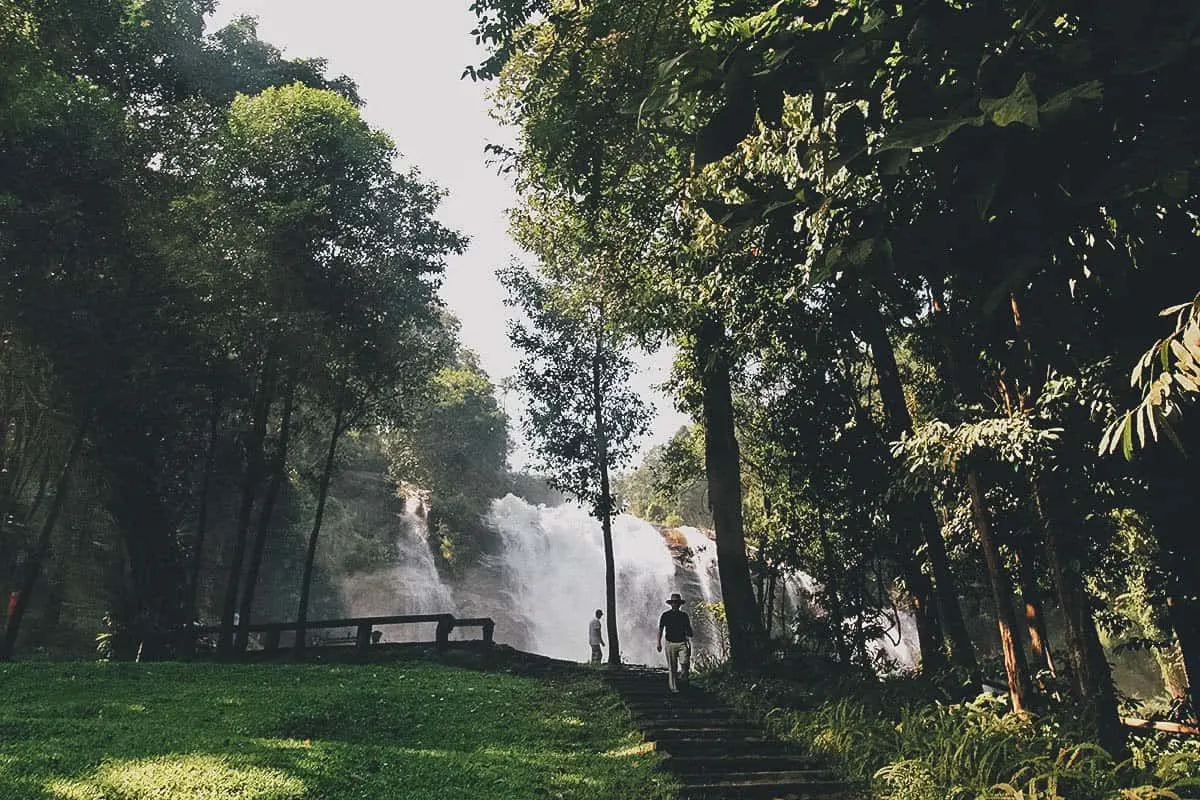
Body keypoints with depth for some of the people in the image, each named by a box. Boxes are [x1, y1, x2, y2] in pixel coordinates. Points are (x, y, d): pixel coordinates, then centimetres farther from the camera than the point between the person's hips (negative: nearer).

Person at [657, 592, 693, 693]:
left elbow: (688, 629, 13)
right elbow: (660, 630, 5)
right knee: (672, 667, -1)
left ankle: (682, 676, 17)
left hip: (682, 643, 1)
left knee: (685, 663, -14)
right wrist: (659, 643, -1)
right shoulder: (665, 615, 3)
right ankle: (674, 688, 8)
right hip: (670, 643, -1)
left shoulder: (684, 616, 9)